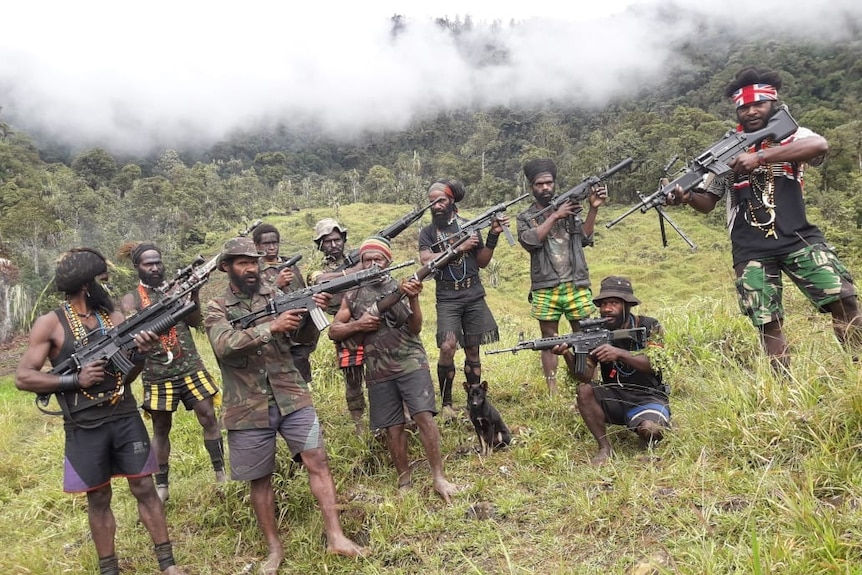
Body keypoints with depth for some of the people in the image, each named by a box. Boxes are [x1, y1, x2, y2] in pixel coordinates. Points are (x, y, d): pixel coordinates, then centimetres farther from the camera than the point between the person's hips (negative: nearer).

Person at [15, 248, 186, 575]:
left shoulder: (115, 318, 6)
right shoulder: (50, 324, -5)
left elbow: (125, 376, 7)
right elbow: (23, 378, -6)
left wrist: (140, 353, -14)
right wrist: (75, 380, -16)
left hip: (126, 417, 3)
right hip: (84, 427, -3)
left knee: (144, 488, 6)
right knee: (98, 499, 10)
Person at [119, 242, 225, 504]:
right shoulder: (130, 300, 0)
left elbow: (195, 321, -3)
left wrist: (193, 296, -20)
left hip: (190, 367, 1)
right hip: (157, 374, -1)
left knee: (208, 416, 1)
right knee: (161, 428, 9)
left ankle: (221, 473, 12)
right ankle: (162, 485, 21)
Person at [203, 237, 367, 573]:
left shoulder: (276, 296, 6)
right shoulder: (216, 309, -1)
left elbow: (303, 338, 1)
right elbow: (224, 345, -21)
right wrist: (272, 327, -30)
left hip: (292, 398, 1)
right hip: (248, 409, -1)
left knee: (317, 461, -5)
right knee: (260, 480, 10)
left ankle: (335, 537, 3)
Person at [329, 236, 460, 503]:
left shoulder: (400, 288, 3)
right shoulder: (353, 295, 9)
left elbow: (415, 329, -6)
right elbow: (333, 331, 10)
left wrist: (413, 299, -23)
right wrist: (357, 325, -8)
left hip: (411, 363, -2)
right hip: (378, 372, 2)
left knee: (424, 416, -11)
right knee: (393, 427, 6)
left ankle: (438, 476, -2)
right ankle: (404, 480, 21)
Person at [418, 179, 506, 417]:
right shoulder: (427, 232, 4)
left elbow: (482, 262, 9)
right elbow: (427, 261, -13)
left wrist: (493, 236, -4)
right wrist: (459, 248, -16)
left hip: (474, 295, 2)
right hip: (447, 298, -2)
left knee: (472, 350, 7)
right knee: (447, 347, -16)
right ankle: (446, 402, 0)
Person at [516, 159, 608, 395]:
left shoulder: (571, 207, 11)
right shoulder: (525, 217, 7)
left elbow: (584, 238, 1)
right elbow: (530, 241, -12)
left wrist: (593, 209, -10)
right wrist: (555, 216, -12)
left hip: (576, 286, 1)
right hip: (545, 290, -1)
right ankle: (552, 392, 13)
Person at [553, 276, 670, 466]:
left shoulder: (649, 327, -9)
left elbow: (653, 363, -25)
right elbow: (585, 375, -17)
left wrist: (619, 353, -41)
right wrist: (567, 354, -37)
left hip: (648, 398, -3)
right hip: (614, 398, 3)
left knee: (650, 431, -31)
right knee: (584, 390, -24)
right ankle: (604, 446, -10)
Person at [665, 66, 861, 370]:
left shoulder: (792, 136, 7)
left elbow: (819, 145, -18)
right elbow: (708, 202, 11)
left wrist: (760, 156, -28)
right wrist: (686, 195, -13)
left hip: (799, 238, -1)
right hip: (751, 251, 1)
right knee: (767, 322, 1)